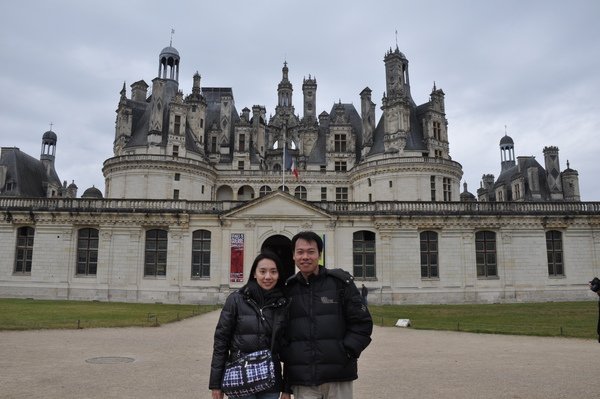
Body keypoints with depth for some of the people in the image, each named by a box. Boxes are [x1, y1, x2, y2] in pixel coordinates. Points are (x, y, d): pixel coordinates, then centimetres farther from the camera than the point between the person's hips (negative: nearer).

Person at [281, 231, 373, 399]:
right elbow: (282, 338, 10)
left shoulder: (340, 281, 0)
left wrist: (346, 353, -11)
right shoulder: (288, 289, 7)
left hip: (338, 380, -1)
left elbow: (362, 323, 1)